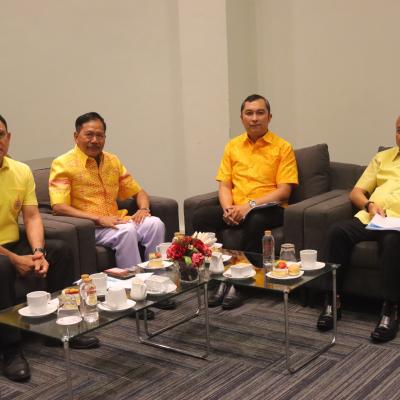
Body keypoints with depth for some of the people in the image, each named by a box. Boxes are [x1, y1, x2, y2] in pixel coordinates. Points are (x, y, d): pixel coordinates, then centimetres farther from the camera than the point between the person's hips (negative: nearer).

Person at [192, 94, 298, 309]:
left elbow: (284, 191, -8)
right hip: (236, 209, 4)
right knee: (201, 215, -22)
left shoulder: (282, 147, 0)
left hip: (267, 209, -4)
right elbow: (224, 185, 10)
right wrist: (228, 208, -11)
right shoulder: (233, 146, 14)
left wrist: (250, 205, -18)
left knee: (255, 220, -38)